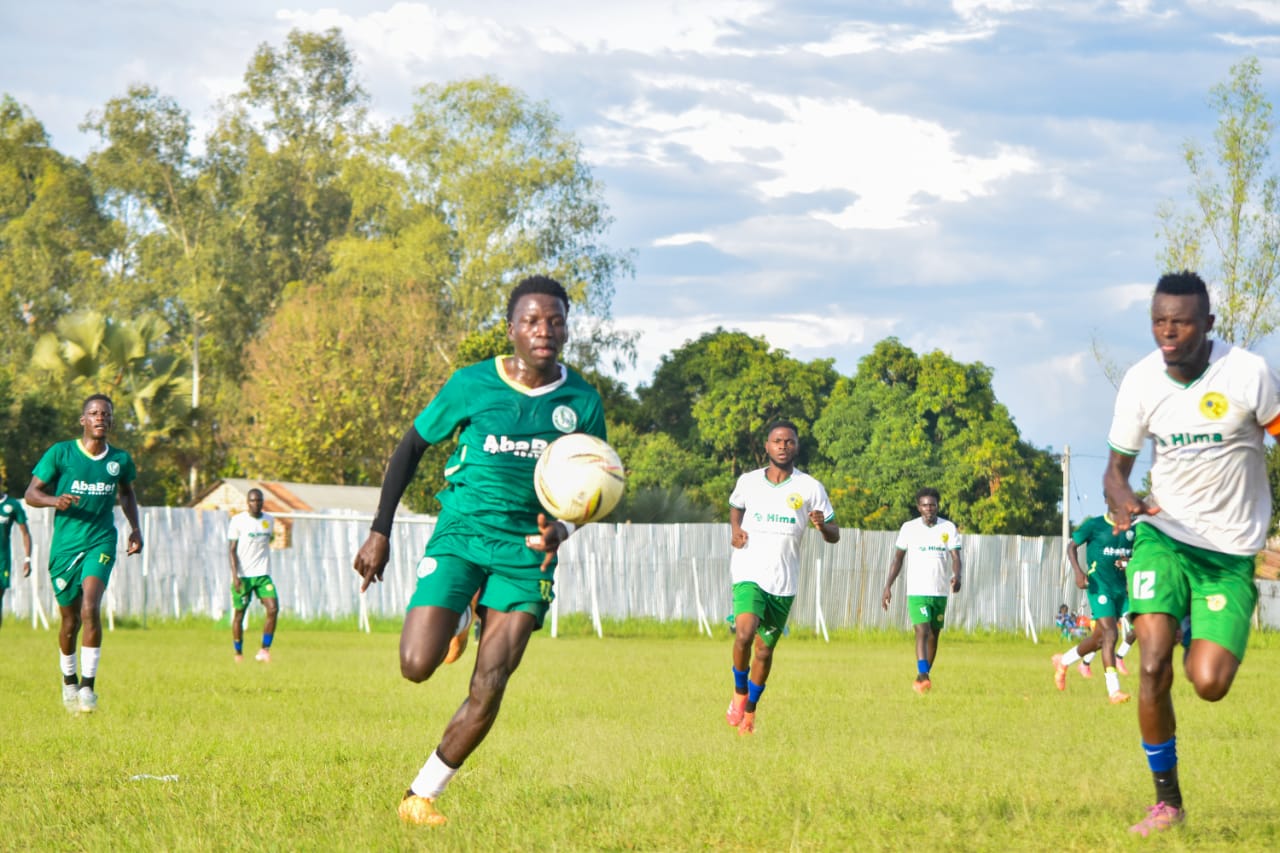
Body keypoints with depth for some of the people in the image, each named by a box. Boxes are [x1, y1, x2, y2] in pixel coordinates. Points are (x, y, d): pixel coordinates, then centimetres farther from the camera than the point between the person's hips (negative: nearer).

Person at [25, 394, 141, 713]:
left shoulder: (120, 459, 5)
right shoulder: (60, 453, -4)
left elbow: (127, 494, 25)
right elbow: (31, 494, -2)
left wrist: (135, 529, 13)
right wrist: (55, 500, -22)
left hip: (101, 543, 0)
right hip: (65, 546, 0)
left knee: (90, 609, -21)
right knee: (70, 621, 7)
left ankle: (88, 687, -16)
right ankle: (69, 682, 32)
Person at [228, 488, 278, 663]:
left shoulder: (269, 521, 9)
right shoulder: (238, 521, -4)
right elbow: (232, 549, -6)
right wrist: (235, 575, -14)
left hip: (263, 575, 3)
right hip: (242, 575, -3)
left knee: (273, 609, -14)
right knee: (239, 613, 3)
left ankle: (264, 650, -6)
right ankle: (238, 653, 17)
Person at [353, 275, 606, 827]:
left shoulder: (581, 402, 2)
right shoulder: (472, 385, -4)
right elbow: (411, 447, 7)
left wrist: (563, 527, -10)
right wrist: (380, 532, 3)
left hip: (525, 550, 1)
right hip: (461, 533, -1)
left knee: (488, 687, -9)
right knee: (417, 665, -15)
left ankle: (422, 795, 6)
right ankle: (460, 616, 21)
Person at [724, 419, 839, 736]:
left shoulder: (810, 488, -2)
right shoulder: (748, 481, 2)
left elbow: (834, 535, 1)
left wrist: (822, 525, -22)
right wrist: (735, 530, 4)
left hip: (783, 584, 1)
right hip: (748, 575, -1)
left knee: (765, 651, 8)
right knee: (745, 633, -25)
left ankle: (750, 711, 30)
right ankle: (739, 692, 1)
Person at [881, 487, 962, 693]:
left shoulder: (948, 528, 3)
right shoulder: (909, 528, 1)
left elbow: (955, 556, -6)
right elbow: (898, 557, 7)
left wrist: (957, 576, -26)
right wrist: (888, 586, 1)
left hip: (940, 591, 3)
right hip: (917, 591, -3)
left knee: (934, 635, 10)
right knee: (922, 631, -18)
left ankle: (923, 678, 23)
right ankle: (923, 676, -28)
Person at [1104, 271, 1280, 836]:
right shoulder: (1141, 381, -6)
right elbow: (1117, 467, 2)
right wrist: (1122, 502, -22)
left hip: (1231, 552, -2)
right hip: (1163, 535, 2)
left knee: (1209, 684, -13)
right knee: (1152, 668, -16)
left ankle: (1202, 645, 28)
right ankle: (1167, 800, 2)